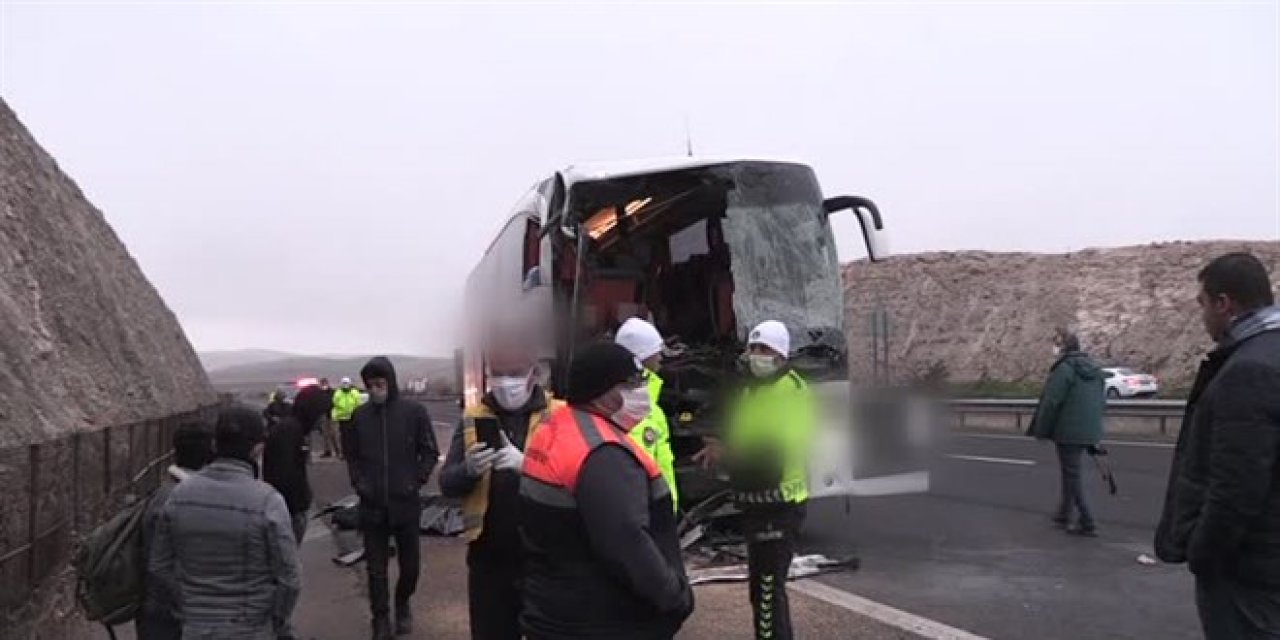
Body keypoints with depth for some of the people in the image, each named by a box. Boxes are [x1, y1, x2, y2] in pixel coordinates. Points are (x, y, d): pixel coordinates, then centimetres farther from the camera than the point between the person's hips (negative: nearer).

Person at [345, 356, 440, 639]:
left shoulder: (414, 411, -5)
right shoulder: (360, 416, 0)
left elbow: (430, 452, 1)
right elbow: (352, 455, 12)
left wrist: (416, 481, -7)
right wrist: (358, 483, -1)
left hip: (406, 503, -1)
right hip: (372, 505, 1)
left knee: (410, 565, 9)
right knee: (376, 569, 6)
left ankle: (402, 603, 36)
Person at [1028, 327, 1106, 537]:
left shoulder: (1064, 368, -15)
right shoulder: (1095, 370, 11)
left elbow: (1050, 402, -17)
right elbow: (1102, 403, 15)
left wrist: (1041, 431, -8)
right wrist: (1093, 425, 20)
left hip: (1068, 432, -8)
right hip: (1089, 432, 8)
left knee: (1072, 476, 0)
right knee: (1072, 473, 20)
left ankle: (1087, 523, -1)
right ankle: (1063, 515, 30)